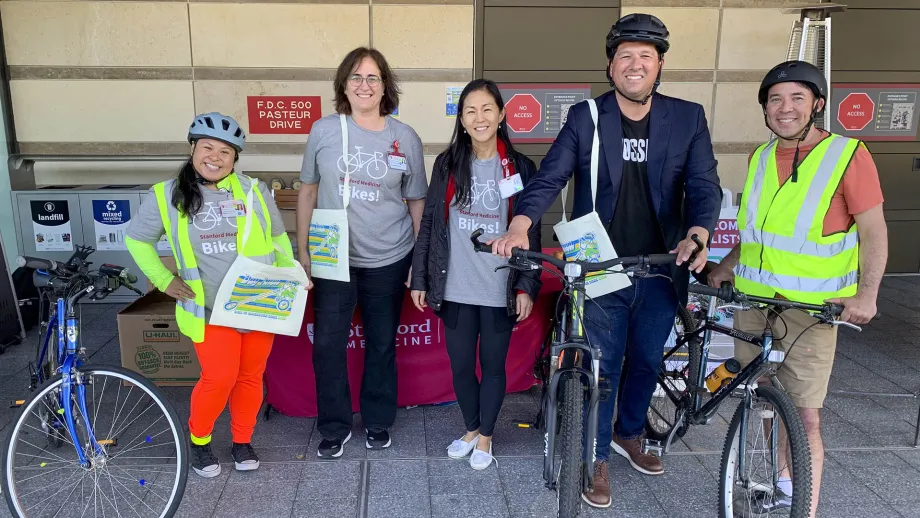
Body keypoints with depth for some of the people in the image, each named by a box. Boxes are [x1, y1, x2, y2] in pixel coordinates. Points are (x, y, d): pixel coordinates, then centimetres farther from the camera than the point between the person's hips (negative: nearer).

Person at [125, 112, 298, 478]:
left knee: (251, 376, 10)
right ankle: (199, 441, 23)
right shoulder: (167, 196, -2)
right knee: (219, 378, -6)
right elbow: (136, 240, 11)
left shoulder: (254, 191, 1)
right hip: (210, 308, -2)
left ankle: (242, 441, 32)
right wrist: (164, 280, 1)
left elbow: (279, 237, 12)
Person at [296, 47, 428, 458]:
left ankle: (378, 423, 32)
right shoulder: (324, 131, -1)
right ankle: (334, 428, 22)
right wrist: (302, 252, 5)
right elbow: (308, 192, 7)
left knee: (382, 344, 12)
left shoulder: (405, 138, -2)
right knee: (327, 344, 1)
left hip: (388, 260, 0)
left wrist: (421, 262, 2)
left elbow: (417, 202, 4)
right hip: (333, 258, 0)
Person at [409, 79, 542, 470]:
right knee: (460, 366, 12)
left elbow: (531, 233, 0)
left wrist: (527, 286, -5)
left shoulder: (520, 168, -1)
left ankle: (485, 437, 32)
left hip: (500, 289, -1)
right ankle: (471, 429, 36)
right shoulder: (447, 164, 2)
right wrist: (419, 279, 2)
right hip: (455, 288, 2)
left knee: (493, 366, 12)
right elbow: (429, 223, 4)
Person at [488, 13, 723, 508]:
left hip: (661, 269, 3)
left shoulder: (688, 118, 0)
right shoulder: (584, 117, -4)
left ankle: (629, 433, 46)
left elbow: (704, 184, -7)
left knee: (646, 360, 19)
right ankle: (598, 459, 27)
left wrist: (697, 235, -28)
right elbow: (549, 177, -12)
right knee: (602, 368, 6)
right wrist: (520, 225, -31)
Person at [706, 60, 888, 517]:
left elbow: (873, 230, -6)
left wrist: (867, 294, -15)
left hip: (811, 308, -5)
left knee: (804, 418, -4)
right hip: (753, 299, 5)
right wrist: (727, 264, 12)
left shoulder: (847, 154, -7)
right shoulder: (760, 157, 9)